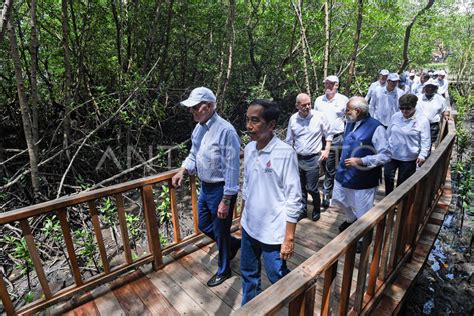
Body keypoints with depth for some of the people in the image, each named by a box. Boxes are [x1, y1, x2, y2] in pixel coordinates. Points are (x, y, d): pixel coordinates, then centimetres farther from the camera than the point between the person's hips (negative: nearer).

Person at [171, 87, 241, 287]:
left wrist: (225, 201, -22)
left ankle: (223, 270, 38)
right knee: (204, 226, 23)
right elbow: (194, 155, 16)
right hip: (205, 187, 9)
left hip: (220, 189, -8)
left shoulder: (225, 130, -24)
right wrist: (182, 171, -2)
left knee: (220, 232, 11)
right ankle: (234, 243, 48)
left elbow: (232, 169, -24)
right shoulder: (198, 128, 2)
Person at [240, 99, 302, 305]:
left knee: (278, 279, 14)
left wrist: (289, 238, -14)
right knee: (248, 274, 22)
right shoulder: (249, 149, -1)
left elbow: (293, 199, -17)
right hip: (249, 227, 6)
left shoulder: (285, 153, -20)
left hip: (272, 232, -6)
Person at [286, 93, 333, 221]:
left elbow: (328, 134, 2)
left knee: (311, 188, 0)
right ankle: (302, 210, 33)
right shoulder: (293, 119, 1)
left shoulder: (320, 116, -8)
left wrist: (326, 150, -7)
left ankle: (317, 210, 27)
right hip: (297, 158, 4)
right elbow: (289, 141, 9)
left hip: (313, 159, -3)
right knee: (300, 187, 14)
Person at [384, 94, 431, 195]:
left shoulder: (422, 120, -10)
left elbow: (425, 141, -9)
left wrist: (422, 155, -21)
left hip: (409, 158, -2)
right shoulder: (395, 116, -1)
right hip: (391, 154, 3)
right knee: (388, 177, 5)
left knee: (402, 182, 11)